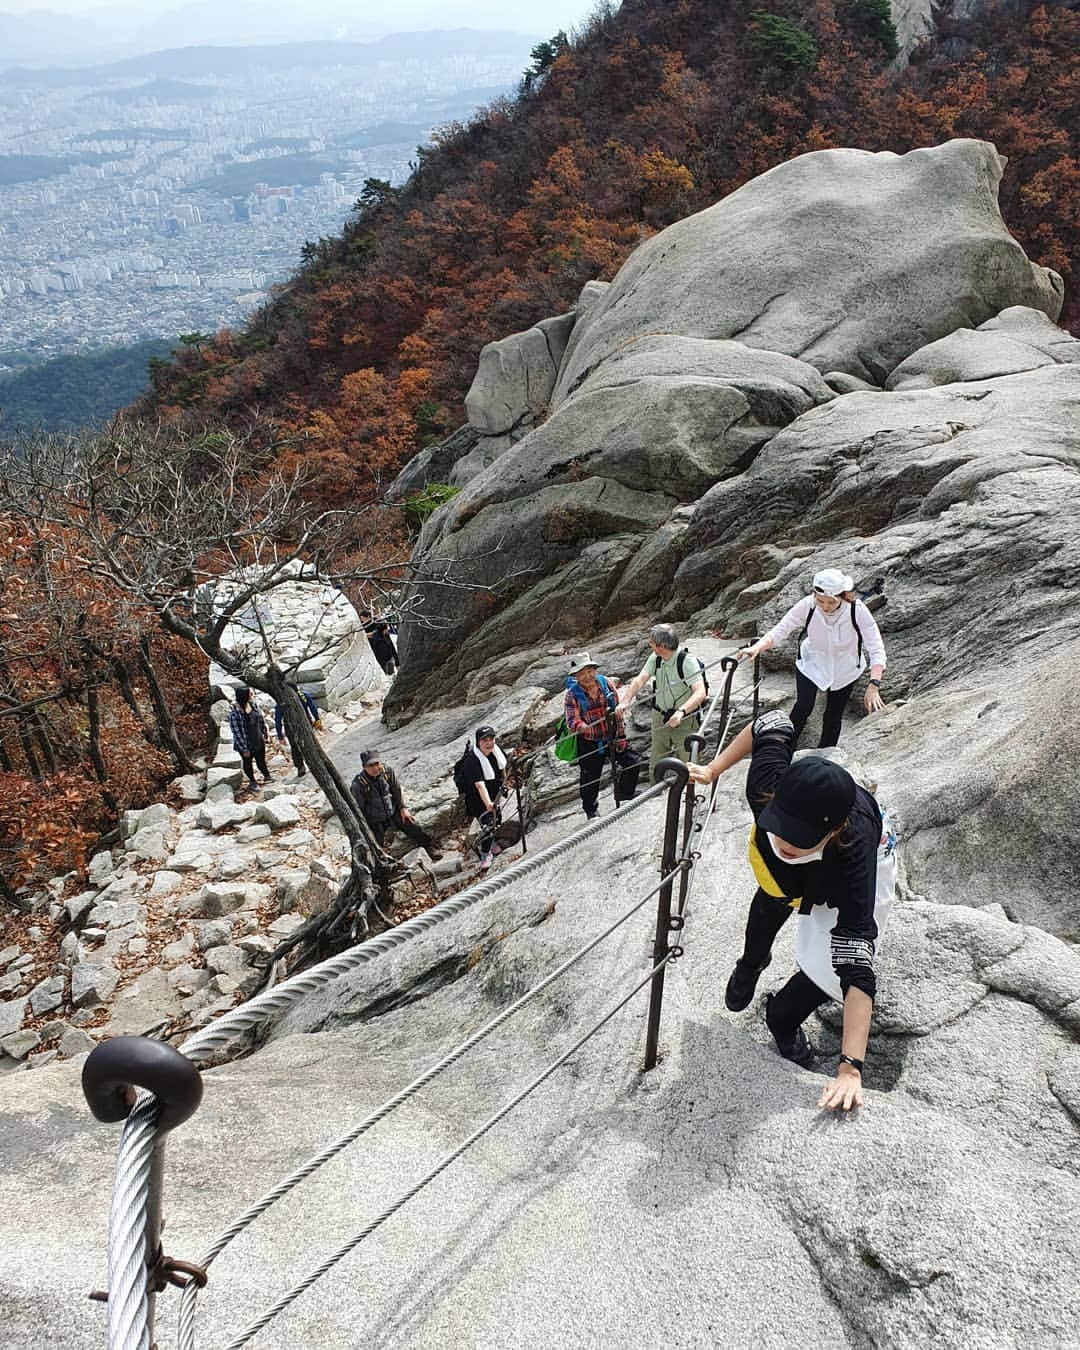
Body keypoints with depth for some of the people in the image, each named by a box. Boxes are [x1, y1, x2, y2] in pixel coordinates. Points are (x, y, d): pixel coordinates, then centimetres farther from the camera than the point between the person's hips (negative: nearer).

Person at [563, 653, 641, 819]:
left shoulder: (606, 684, -5)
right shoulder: (572, 695, -14)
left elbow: (617, 711, 2)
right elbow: (572, 722, -21)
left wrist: (620, 737, 1)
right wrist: (586, 728, -44)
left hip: (611, 737, 3)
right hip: (589, 743, -3)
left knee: (633, 762, -1)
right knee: (590, 779, 5)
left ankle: (625, 792, 25)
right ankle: (591, 810, 29)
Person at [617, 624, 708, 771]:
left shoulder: (688, 661, -21)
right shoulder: (656, 659, -1)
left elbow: (700, 692, -30)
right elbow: (641, 679, -11)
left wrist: (681, 711, -45)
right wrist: (625, 701, -28)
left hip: (684, 720, -6)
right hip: (660, 718, 6)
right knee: (655, 766, 11)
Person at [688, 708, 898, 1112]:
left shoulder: (853, 854, -49)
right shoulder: (767, 787, -43)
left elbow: (856, 970, -51)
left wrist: (850, 1068, -55)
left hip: (855, 868, -3)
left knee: (827, 972, -16)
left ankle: (783, 1018, 19)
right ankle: (751, 963, 63)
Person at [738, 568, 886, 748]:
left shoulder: (857, 610, -32)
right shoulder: (807, 606, -30)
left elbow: (876, 650, -32)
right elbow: (779, 631, -29)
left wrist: (874, 685, -45)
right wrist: (757, 647, -48)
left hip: (845, 668, 0)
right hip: (811, 662, 0)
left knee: (833, 716, 8)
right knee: (803, 707, -16)